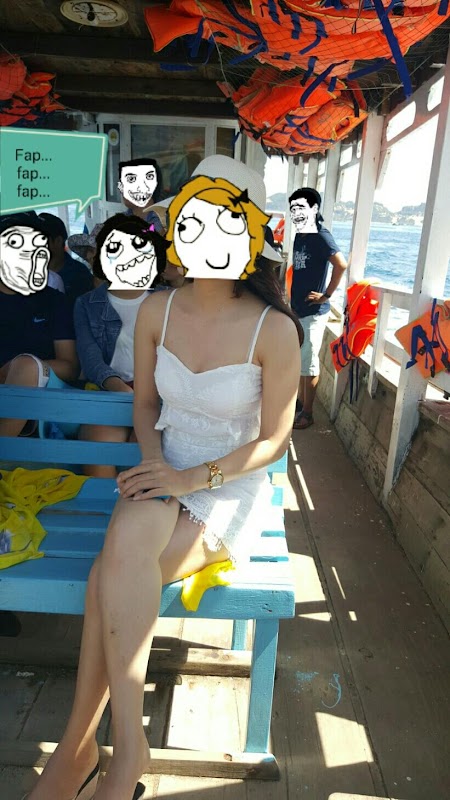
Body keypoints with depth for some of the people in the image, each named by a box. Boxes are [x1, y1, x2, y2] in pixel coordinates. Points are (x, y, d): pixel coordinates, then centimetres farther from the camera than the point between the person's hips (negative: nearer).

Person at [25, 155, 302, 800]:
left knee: (112, 576, -27)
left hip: (234, 488, -3)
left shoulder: (274, 330, -12)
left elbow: (274, 439, -7)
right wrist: (155, 463, -9)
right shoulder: (157, 311, 0)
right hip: (165, 480, 4)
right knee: (127, 541, -31)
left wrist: (198, 477, -18)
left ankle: (80, 744, -4)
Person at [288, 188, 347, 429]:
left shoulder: (321, 236, -13)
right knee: (299, 359, 17)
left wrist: (326, 295, -19)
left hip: (313, 311, -8)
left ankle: (307, 413, 10)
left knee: (309, 362, 0)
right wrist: (292, 299, 14)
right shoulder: (299, 237, 11)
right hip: (298, 309, 8)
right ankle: (300, 402, 32)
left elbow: (341, 265, -25)